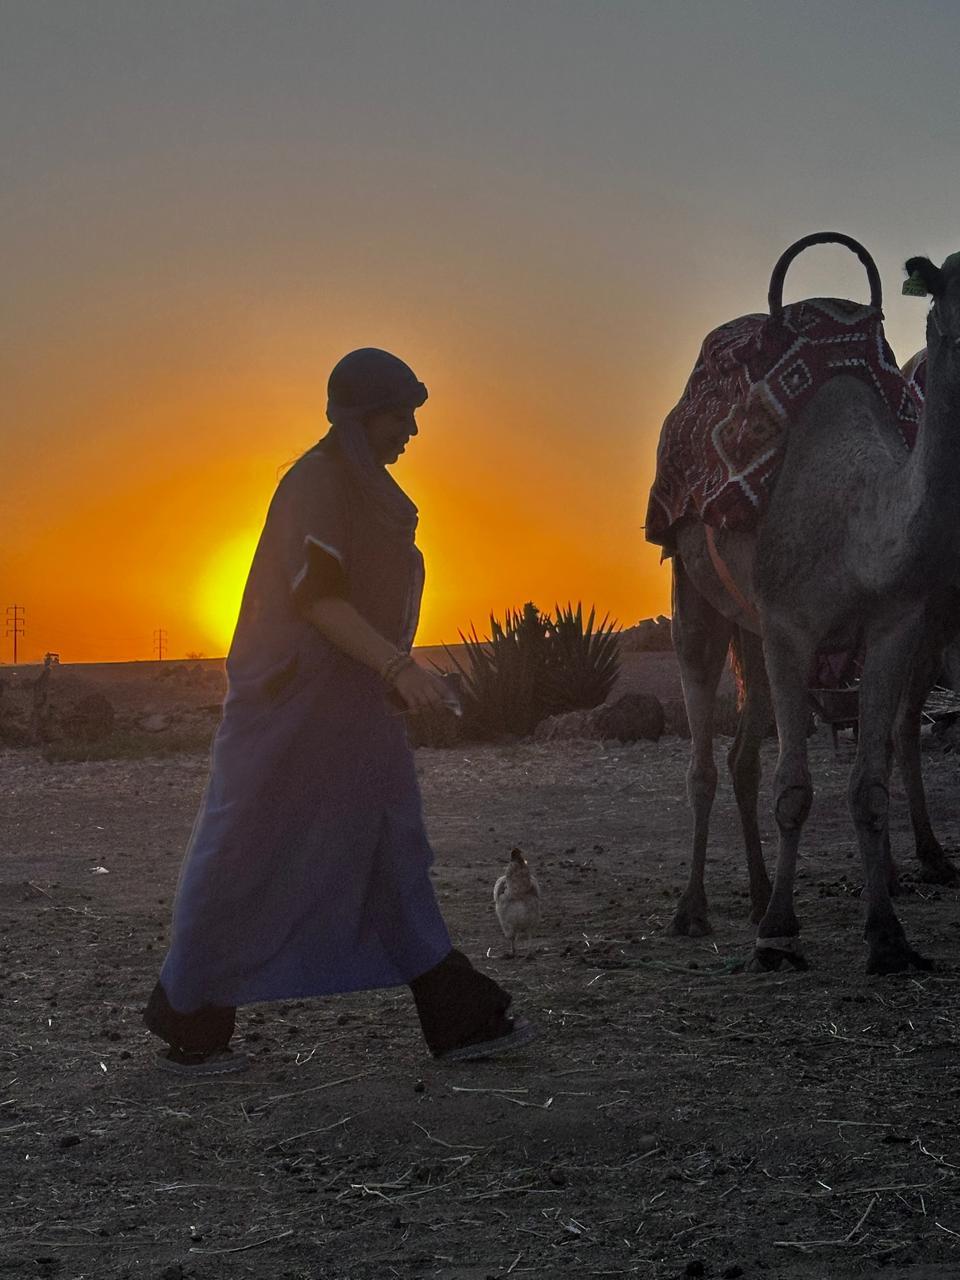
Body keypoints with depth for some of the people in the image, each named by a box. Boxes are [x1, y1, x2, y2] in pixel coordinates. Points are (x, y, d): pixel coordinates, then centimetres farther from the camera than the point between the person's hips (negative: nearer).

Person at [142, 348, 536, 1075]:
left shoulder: (362, 489, 15)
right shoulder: (318, 482, -14)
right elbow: (315, 595, -23)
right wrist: (397, 665, -32)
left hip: (351, 706, 10)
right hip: (296, 704, -10)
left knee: (390, 852, 6)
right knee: (248, 862, 0)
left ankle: (460, 1020, 7)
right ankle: (188, 1028, 12)